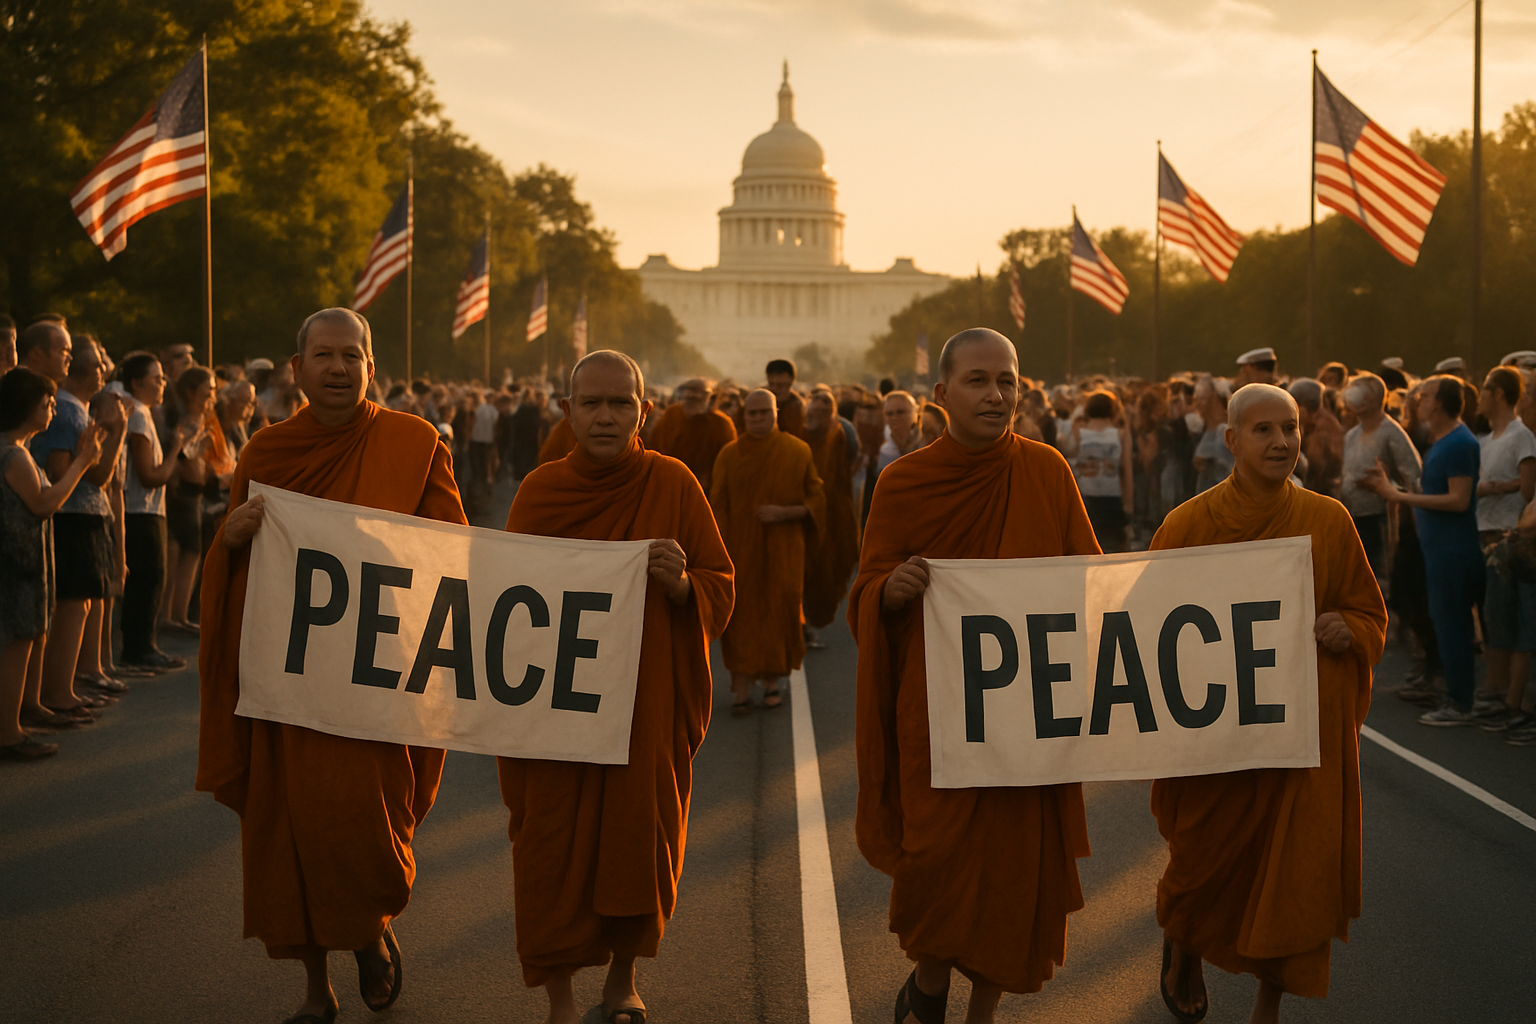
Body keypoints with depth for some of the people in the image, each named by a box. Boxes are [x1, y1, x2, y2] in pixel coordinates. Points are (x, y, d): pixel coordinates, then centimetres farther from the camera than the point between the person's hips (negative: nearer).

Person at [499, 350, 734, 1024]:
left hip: (647, 708, 0)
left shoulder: (673, 484, -2)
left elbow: (720, 591, 1)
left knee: (639, 841, 7)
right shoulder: (540, 491, 1)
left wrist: (681, 583, -20)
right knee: (554, 848, -2)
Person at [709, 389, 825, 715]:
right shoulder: (729, 455, 4)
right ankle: (742, 691, -3)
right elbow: (717, 506, 3)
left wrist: (785, 513, -14)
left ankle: (772, 682, 14)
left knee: (778, 612, -2)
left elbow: (817, 501, 3)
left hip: (782, 553, 0)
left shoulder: (798, 452, 2)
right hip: (740, 550, 0)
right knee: (742, 618, -4)